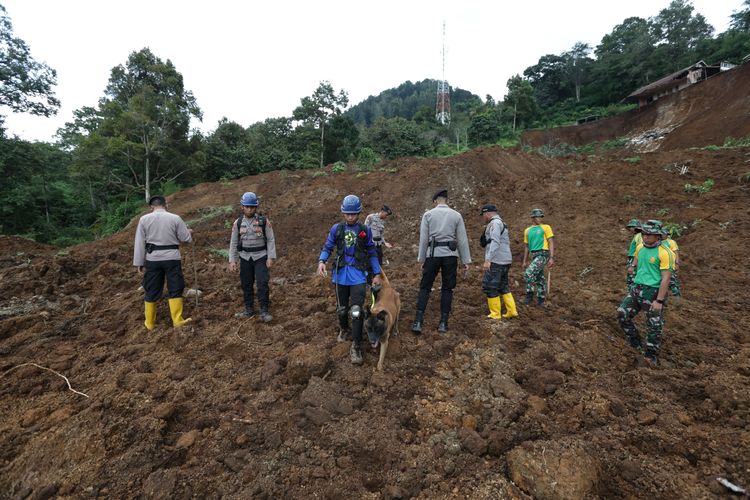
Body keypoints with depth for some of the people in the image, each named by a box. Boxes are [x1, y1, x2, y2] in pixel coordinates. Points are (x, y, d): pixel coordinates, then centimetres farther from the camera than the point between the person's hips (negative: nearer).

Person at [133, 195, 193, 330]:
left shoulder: (144, 219, 0)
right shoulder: (175, 218, -4)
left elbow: (139, 243, 0)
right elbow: (186, 238, 0)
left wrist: (139, 263, 5)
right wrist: (189, 233, 24)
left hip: (152, 259, 2)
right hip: (172, 258, -1)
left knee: (151, 291, 12)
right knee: (175, 289, 7)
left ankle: (150, 322, 23)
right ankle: (177, 320, 8)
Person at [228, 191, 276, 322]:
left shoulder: (264, 221, -6)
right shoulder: (238, 223, 2)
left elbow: (271, 240, -5)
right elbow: (233, 243, 5)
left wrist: (271, 258, -12)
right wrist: (232, 261, 1)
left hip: (261, 257, -3)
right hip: (245, 258, 3)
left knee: (262, 284, -9)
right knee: (246, 285, 9)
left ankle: (264, 312, -1)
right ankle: (249, 310, 23)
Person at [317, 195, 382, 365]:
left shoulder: (365, 230, 0)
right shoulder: (336, 228, 0)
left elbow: (372, 253, 6)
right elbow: (327, 247, 4)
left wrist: (377, 274, 5)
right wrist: (322, 261, -16)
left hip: (358, 275, -2)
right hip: (341, 274, 2)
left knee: (356, 311, -11)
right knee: (342, 308, 16)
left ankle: (355, 347, 0)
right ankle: (343, 329, 45)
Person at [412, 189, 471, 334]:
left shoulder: (428, 214, 3)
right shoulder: (456, 215, 5)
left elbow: (423, 239, 1)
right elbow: (462, 239, 4)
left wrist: (421, 259, 7)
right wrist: (466, 260, 8)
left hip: (433, 254, -1)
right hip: (450, 255, 1)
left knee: (425, 287, 5)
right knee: (447, 288, 9)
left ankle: (418, 322, -3)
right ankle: (443, 323, 10)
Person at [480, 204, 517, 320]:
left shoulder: (495, 223, -10)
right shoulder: (501, 223, 21)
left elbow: (495, 242, -22)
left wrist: (488, 260, -27)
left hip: (496, 261, -10)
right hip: (505, 261, 10)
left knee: (489, 287, -3)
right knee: (503, 287, 17)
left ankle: (495, 314, 3)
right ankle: (511, 311, 18)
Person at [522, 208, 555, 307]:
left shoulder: (546, 227, 1)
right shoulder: (527, 230, 14)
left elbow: (551, 243, -4)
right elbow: (526, 246, 19)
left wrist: (551, 258, -12)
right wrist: (525, 261, 16)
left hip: (543, 254, -5)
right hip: (534, 255, 5)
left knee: (529, 273, -19)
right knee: (540, 278, 12)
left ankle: (529, 294, -6)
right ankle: (541, 299, 20)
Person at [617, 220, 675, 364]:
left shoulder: (664, 253, -16)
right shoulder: (640, 247, 4)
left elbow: (666, 278, -18)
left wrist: (659, 301, -20)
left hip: (654, 292, -6)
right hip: (637, 289, 6)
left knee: (654, 327, 5)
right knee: (622, 314, 0)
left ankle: (651, 358, 21)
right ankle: (636, 344, 18)